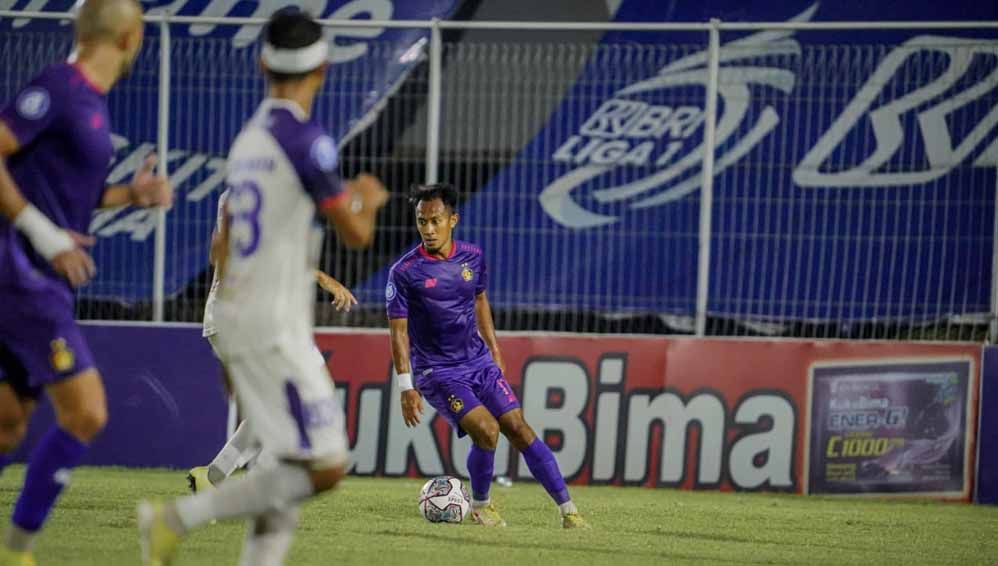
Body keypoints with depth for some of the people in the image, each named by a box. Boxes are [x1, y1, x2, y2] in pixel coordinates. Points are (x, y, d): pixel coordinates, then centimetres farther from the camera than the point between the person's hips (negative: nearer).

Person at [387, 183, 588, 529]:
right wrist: (406, 388, -15)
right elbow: (398, 330, -10)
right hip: (437, 372, -4)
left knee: (519, 429, -4)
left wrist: (494, 350, 21)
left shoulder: (473, 257, 1)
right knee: (486, 430, -21)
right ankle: (480, 506, 3)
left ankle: (567, 509, -1)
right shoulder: (404, 272, -13)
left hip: (479, 361, 4)